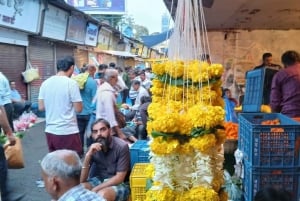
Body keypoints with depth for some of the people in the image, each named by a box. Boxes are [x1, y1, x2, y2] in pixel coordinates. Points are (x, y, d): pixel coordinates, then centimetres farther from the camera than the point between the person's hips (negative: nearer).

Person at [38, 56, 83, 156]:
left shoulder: (45, 83, 5)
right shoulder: (71, 83, -11)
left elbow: (41, 107, 8)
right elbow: (78, 109, -11)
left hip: (50, 131, 6)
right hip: (68, 132, -6)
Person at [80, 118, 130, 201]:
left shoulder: (122, 146, -18)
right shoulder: (93, 148, -4)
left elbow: (119, 178, -18)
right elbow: (81, 180, -9)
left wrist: (95, 189, -22)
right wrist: (88, 155, -23)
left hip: (119, 185, -4)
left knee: (102, 194, -34)